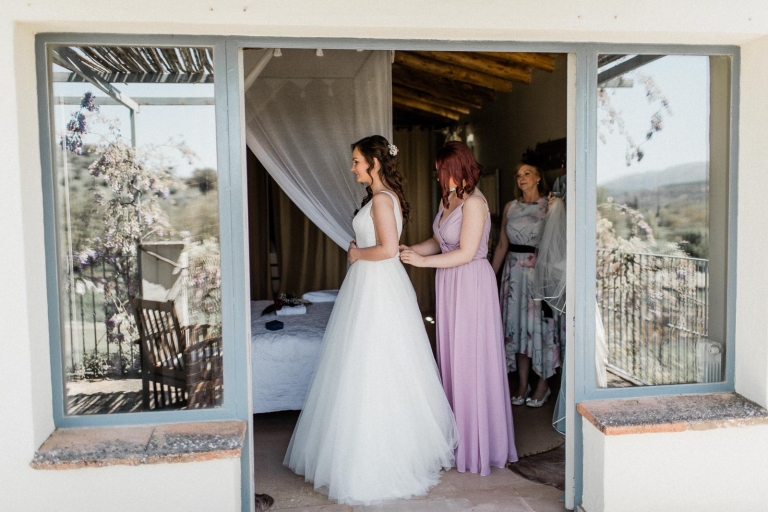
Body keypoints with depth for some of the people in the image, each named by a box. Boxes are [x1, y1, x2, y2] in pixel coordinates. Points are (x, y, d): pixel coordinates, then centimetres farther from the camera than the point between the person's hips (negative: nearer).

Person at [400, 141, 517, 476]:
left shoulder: (474, 203, -16)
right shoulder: (448, 200, 11)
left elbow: (466, 253, -19)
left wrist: (423, 261, -15)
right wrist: (410, 250, 1)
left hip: (471, 284, -8)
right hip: (449, 285, 9)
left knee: (472, 361, 0)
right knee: (452, 358, 12)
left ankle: (478, 442, 14)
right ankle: (459, 434, 25)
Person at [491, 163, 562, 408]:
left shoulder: (550, 205, 0)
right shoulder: (510, 207, 12)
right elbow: (502, 245, 14)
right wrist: (491, 274, 12)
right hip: (514, 272, 4)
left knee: (541, 324, -1)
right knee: (518, 324, 5)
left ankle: (542, 385, 14)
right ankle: (522, 385, 17)